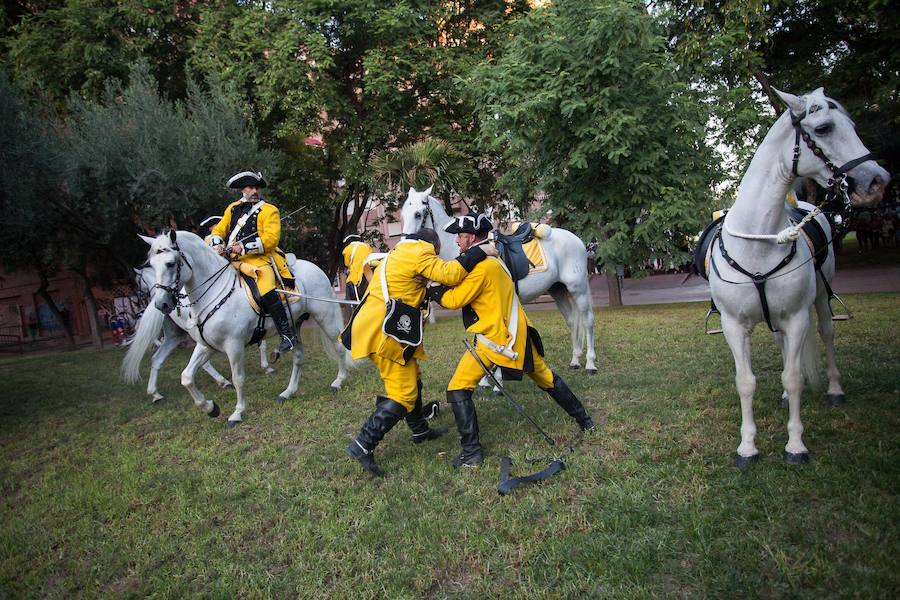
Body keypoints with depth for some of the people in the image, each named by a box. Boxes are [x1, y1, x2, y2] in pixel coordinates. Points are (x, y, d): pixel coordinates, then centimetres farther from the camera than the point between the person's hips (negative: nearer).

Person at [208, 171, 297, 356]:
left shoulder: (269, 210, 2)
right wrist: (217, 244, -4)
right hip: (234, 260, 7)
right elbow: (219, 230, 19)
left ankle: (288, 335, -24)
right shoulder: (233, 208, 18)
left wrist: (244, 248, -16)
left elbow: (271, 238, -10)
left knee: (267, 292, -30)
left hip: (259, 259, -7)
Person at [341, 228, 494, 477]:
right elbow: (449, 274, -17)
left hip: (373, 325, 10)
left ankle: (420, 431, 38)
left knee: (410, 379, 23)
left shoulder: (398, 255, 24)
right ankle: (363, 446, -9)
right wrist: (479, 252, -10)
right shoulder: (419, 253, -6)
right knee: (402, 394, -7)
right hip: (384, 332, -10)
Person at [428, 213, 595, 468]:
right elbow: (463, 286, 15)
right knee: (545, 377, 25)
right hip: (518, 333, 9)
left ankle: (471, 452, -6)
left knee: (458, 389, -4)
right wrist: (441, 289, 4)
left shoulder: (481, 265, -15)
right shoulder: (494, 259, 14)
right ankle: (583, 419, 38)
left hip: (494, 338, -9)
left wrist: (432, 291, 0)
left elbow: (456, 299, -14)